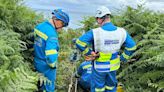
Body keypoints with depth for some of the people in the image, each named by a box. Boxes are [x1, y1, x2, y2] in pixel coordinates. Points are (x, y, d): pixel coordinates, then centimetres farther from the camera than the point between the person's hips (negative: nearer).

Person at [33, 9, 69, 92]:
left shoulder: (39, 26, -2)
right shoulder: (52, 34, -28)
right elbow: (51, 56, -36)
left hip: (36, 64, 8)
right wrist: (53, 65, -15)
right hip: (46, 67, -8)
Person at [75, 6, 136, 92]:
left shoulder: (95, 32, -24)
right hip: (113, 66, 4)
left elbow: (80, 42, -30)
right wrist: (122, 58, 3)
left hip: (99, 67, -3)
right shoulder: (121, 32, -11)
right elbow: (132, 46, -5)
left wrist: (88, 53, -16)